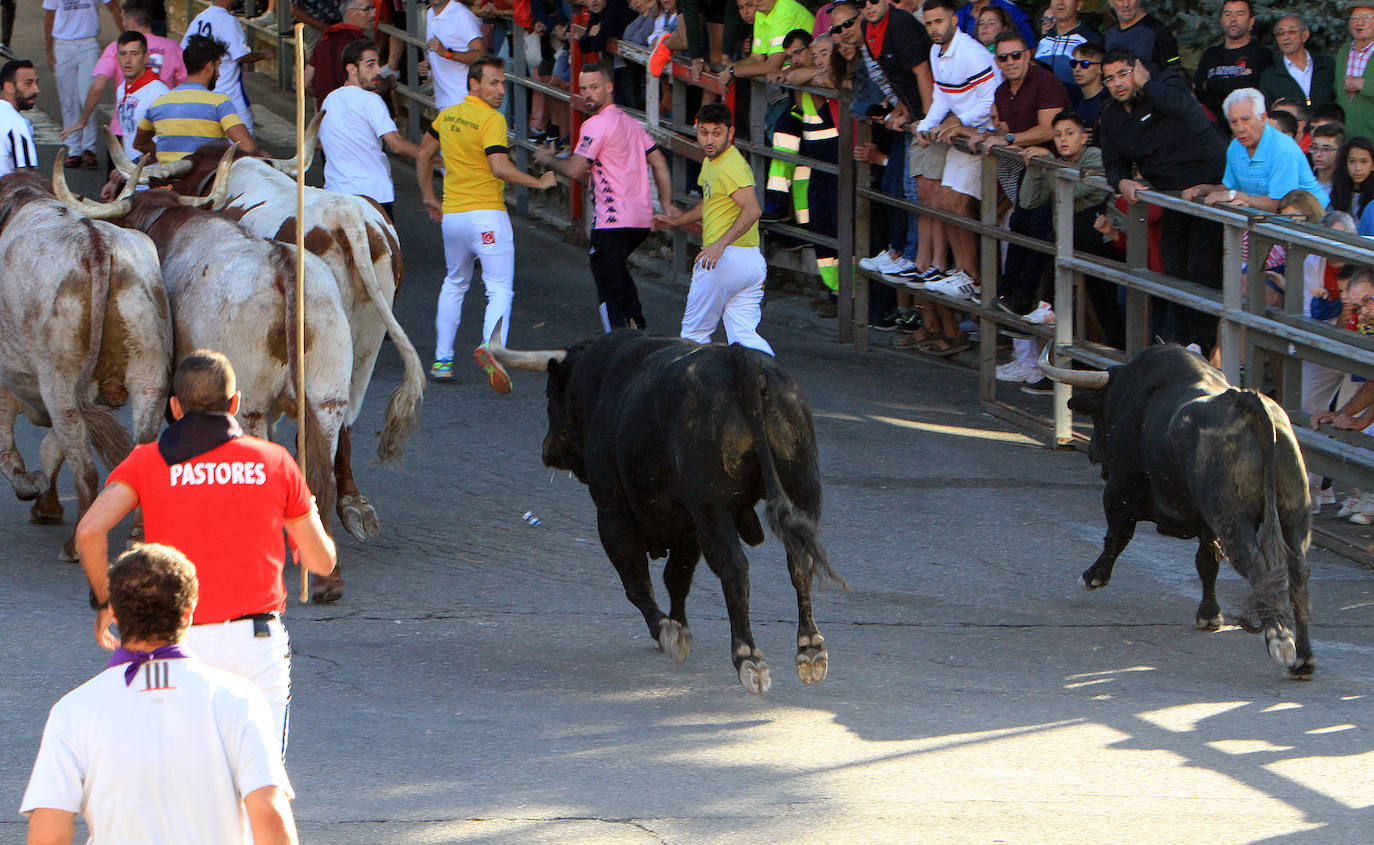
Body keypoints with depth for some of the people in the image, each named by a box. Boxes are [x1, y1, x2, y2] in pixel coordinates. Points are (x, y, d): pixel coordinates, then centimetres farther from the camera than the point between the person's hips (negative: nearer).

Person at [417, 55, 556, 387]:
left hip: (452, 215, 7)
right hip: (486, 215, -7)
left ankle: (442, 360, 22)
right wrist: (539, 182, -12)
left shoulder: (448, 116, 9)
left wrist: (429, 197, 32)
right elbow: (499, 167, -24)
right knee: (500, 290, -6)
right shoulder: (492, 120, -14)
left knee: (455, 284, 24)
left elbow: (423, 156, 20)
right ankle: (490, 347, -31)